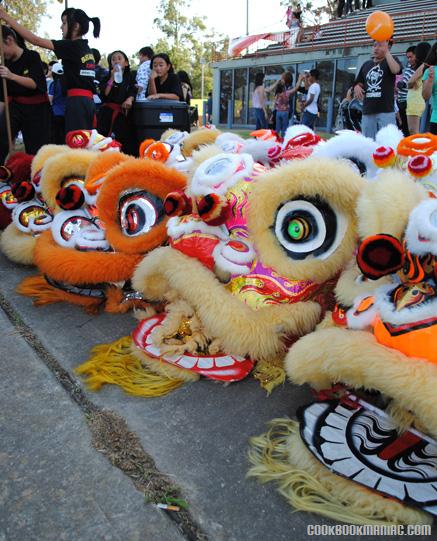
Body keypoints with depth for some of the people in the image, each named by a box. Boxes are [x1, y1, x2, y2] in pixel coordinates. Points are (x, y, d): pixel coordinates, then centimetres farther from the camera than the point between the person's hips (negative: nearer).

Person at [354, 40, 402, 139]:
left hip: (386, 111, -5)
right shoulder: (366, 64, 19)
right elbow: (358, 84, 24)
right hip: (367, 111, 5)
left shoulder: (391, 60, 5)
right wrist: (357, 87, 0)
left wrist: (386, 51, -16)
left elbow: (395, 70, -19)